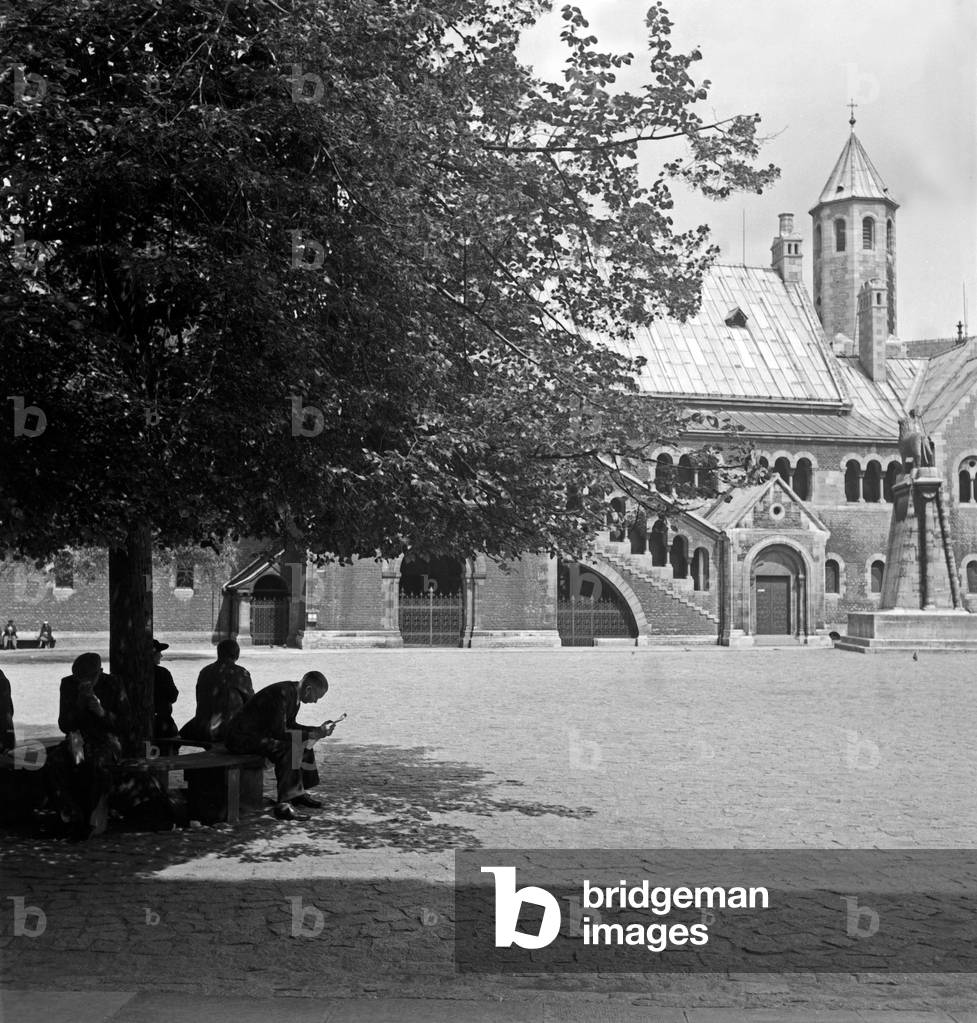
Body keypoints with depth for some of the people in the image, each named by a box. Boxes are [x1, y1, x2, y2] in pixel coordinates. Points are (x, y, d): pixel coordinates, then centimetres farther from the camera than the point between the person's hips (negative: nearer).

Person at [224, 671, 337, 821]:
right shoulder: (282, 694, -25)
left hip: (258, 734, 11)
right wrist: (312, 734, -21)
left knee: (303, 745, 12)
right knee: (287, 748, -28)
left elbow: (289, 725, 18)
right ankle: (283, 805, -26)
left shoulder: (295, 694, 5)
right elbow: (279, 733, -28)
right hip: (241, 737, -11)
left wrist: (319, 729, 7)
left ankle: (296, 792, 18)